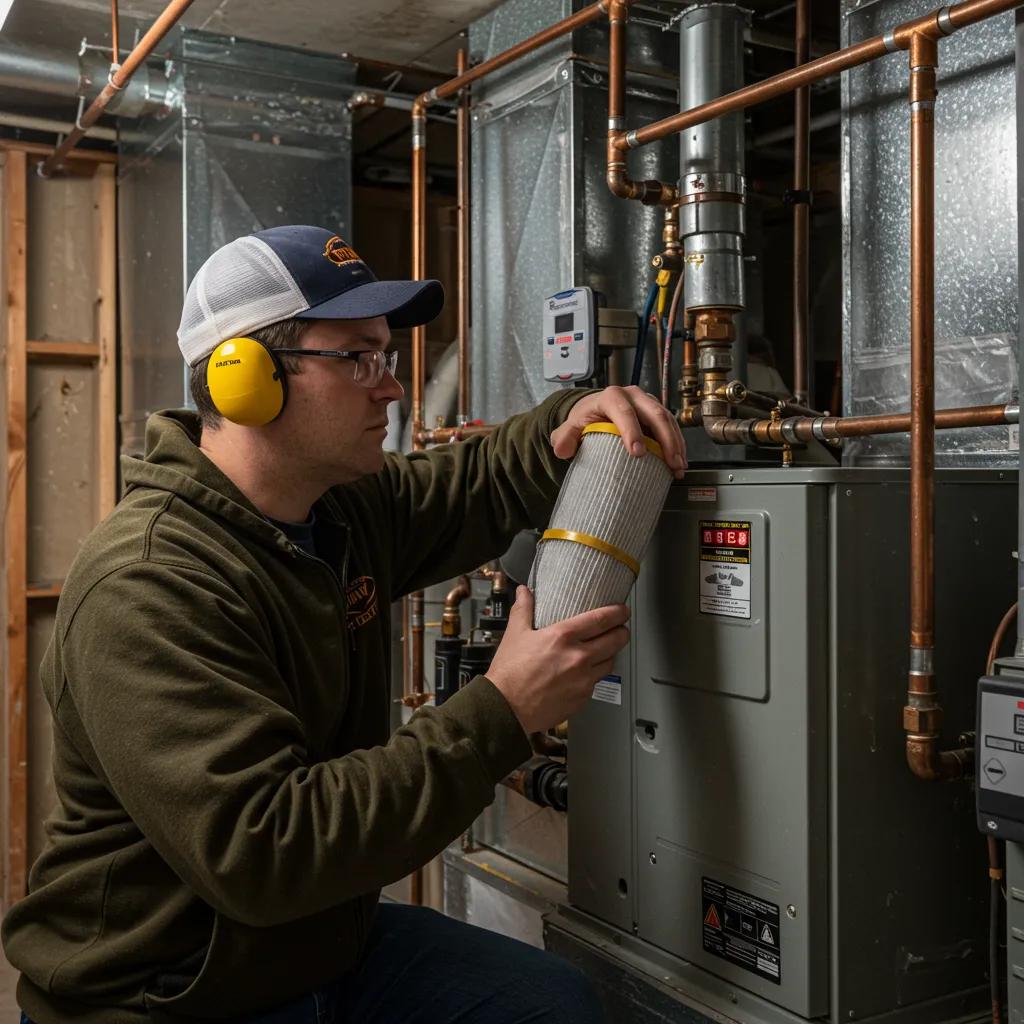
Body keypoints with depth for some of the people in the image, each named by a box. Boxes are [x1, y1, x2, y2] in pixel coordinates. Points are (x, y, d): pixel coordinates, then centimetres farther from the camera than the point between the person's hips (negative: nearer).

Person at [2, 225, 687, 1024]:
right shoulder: (146, 588, -27)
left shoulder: (349, 508, -1)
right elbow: (260, 852, -33)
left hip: (331, 942, 8)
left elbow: (483, 482, 14)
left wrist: (571, 421, -8)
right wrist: (501, 714, -32)